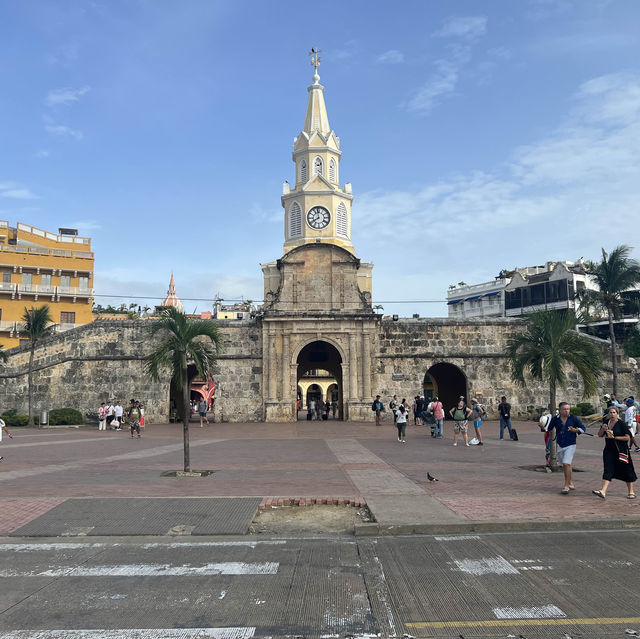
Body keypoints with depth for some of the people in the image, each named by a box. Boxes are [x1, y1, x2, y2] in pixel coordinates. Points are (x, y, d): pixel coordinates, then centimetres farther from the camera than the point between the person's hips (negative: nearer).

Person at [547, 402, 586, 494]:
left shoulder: (574, 418, -6)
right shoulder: (555, 419, -1)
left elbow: (583, 429, 1)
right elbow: (549, 429, 6)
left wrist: (575, 430, -18)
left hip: (570, 445, -3)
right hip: (560, 445, 4)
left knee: (566, 464, -15)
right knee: (565, 465, 14)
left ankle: (566, 486, -8)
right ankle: (571, 484, 31)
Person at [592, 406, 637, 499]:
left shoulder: (621, 424, -8)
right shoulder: (606, 423, 8)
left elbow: (627, 437, -11)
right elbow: (599, 435, 11)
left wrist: (614, 437, -16)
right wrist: (603, 428, -7)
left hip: (621, 451, -4)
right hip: (609, 450, 4)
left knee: (626, 471, 8)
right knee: (608, 470, -5)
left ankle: (631, 492, 25)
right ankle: (603, 491, -13)